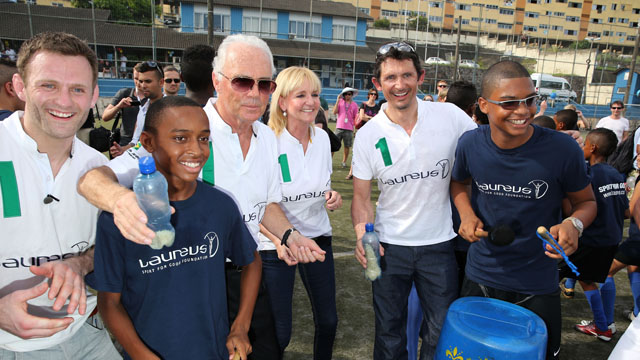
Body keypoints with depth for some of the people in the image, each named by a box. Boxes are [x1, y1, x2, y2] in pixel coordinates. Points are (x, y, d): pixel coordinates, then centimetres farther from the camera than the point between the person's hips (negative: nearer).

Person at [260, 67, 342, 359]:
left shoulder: (322, 137, -1)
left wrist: (332, 197, -8)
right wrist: (279, 241, -28)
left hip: (318, 237, 5)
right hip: (277, 244, -5)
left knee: (328, 321, 14)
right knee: (278, 334, 3)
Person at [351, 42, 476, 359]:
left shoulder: (451, 117, -9)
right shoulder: (368, 135, -7)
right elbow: (361, 196, -2)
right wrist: (362, 234, -17)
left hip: (439, 244, 0)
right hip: (390, 247, 0)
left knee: (443, 331, 14)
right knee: (389, 331, 16)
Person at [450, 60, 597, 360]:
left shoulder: (562, 149, -18)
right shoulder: (470, 144, -11)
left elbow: (586, 201, -2)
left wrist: (574, 224, -23)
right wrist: (466, 214, -9)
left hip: (537, 288, -2)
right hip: (480, 278, 2)